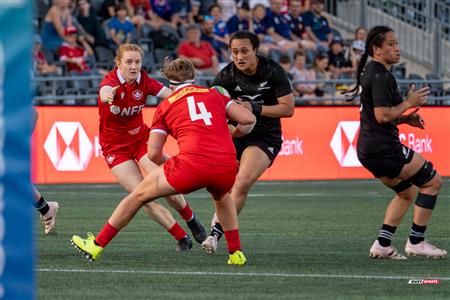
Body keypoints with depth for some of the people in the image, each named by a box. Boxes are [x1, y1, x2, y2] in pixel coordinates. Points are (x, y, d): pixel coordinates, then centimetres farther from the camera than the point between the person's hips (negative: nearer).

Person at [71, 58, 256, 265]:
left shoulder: (165, 106, 17)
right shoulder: (215, 95, 22)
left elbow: (154, 153, 11)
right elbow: (249, 120, 11)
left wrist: (172, 166, 29)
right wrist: (232, 135, 32)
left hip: (192, 164, -3)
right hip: (226, 167, 3)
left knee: (139, 195, 17)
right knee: (221, 197, 40)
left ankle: (97, 245, 24)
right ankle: (236, 253, 34)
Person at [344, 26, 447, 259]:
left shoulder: (369, 72, 16)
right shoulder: (381, 76, -16)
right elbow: (382, 115, -23)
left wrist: (404, 119, 14)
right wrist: (409, 103, -12)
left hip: (368, 149, 10)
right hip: (384, 149, -10)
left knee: (407, 192, 23)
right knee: (433, 181, 1)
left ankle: (382, 245, 15)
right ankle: (416, 242, 2)